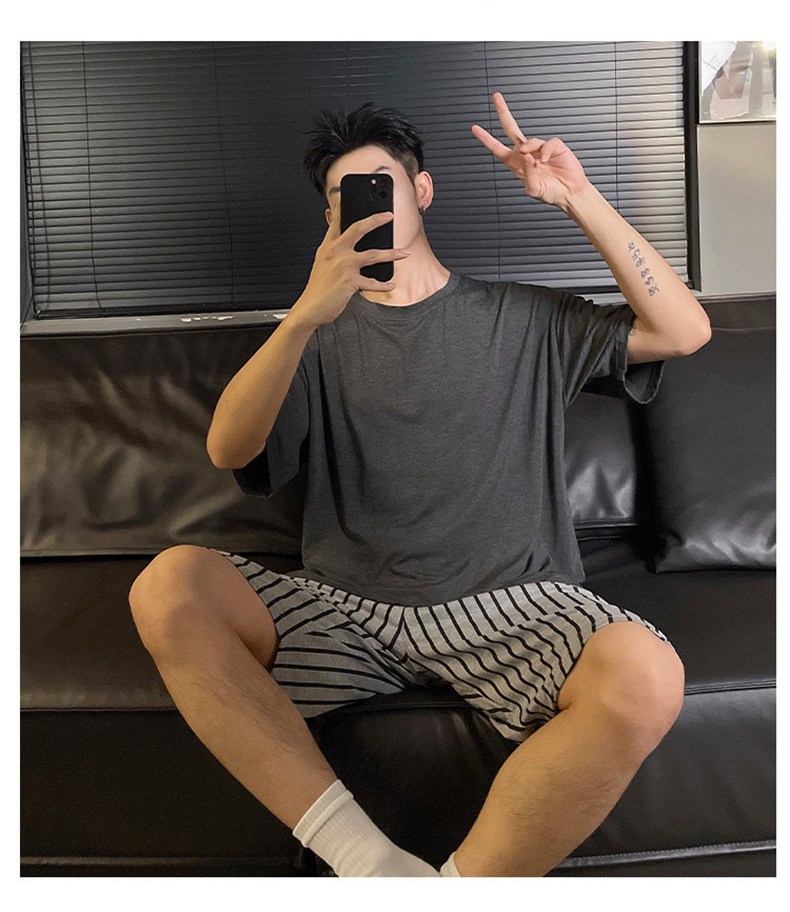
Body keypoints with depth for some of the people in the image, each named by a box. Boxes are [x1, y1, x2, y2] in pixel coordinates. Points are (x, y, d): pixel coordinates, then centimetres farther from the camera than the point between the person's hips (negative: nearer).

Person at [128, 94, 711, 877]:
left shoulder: (522, 319, 17)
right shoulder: (324, 336, 17)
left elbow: (684, 331, 9)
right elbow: (228, 449, 0)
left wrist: (579, 198, 3)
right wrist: (305, 314, -17)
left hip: (506, 606, 0)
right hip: (345, 610, 1)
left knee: (645, 674, -30)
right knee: (171, 585, -23)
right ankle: (365, 858, -20)